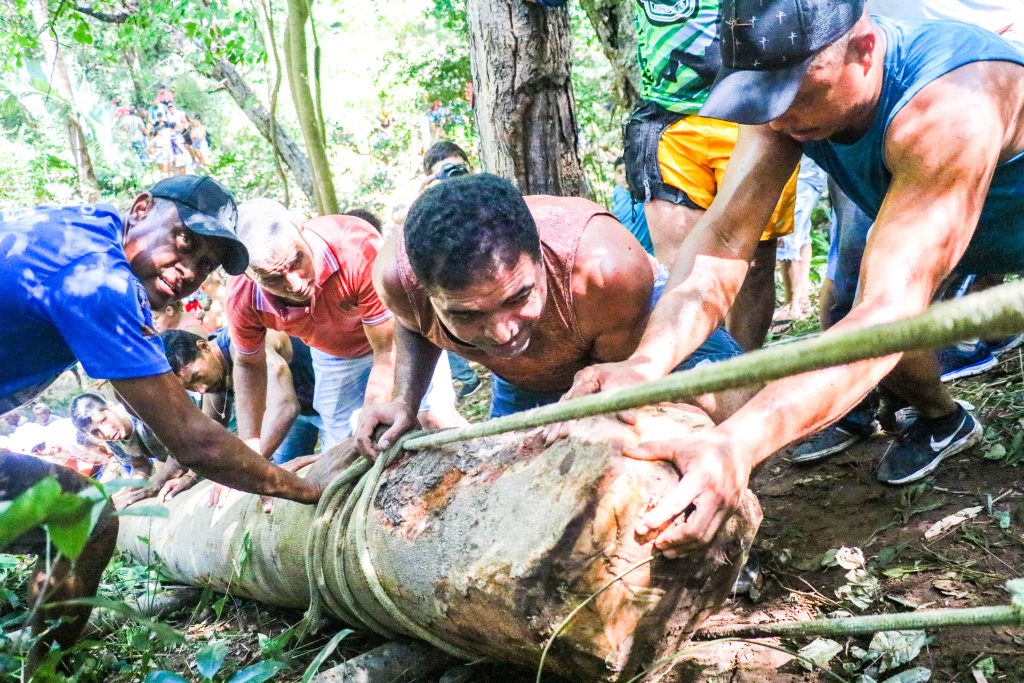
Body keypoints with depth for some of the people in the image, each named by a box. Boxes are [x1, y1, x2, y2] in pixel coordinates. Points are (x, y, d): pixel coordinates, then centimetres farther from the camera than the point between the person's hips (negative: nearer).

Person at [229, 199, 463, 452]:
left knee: (438, 421, -13)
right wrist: (250, 443, -13)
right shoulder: (243, 298, -28)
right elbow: (249, 364, -5)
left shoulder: (357, 246, -42)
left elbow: (389, 350, -32)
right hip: (333, 356, 3)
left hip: (398, 334, -3)